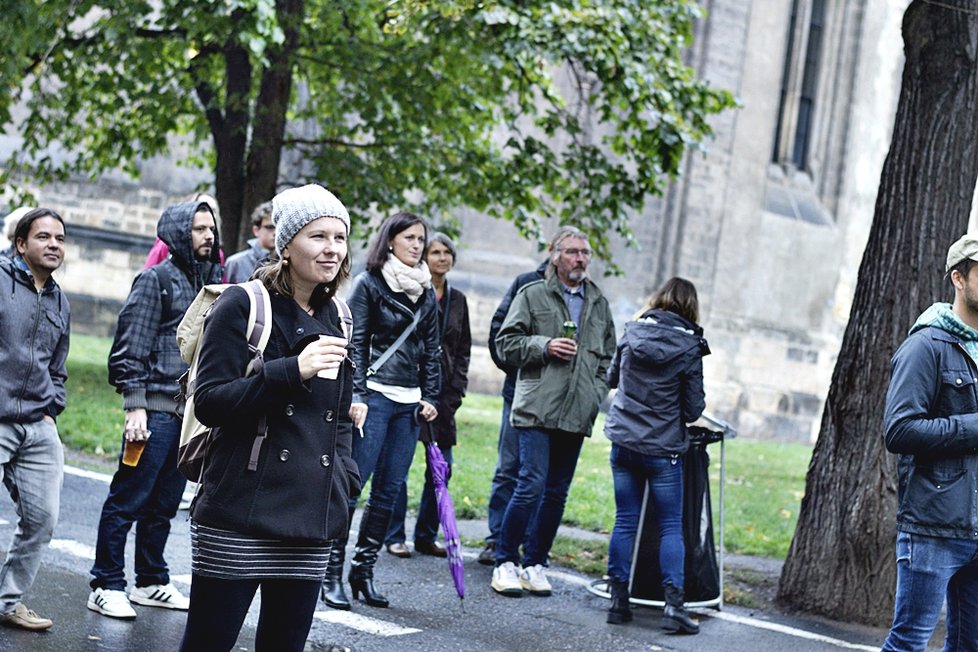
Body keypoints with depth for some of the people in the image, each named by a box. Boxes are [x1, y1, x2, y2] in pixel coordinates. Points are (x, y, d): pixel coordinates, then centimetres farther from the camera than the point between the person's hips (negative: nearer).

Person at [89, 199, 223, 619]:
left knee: (163, 504, 14)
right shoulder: (156, 279, -6)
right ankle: (107, 586, 6)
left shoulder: (210, 282, 14)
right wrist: (135, 406, -16)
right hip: (157, 408, -7)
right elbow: (130, 347, -10)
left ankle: (151, 583, 23)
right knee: (128, 501, -2)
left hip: (190, 411, 7)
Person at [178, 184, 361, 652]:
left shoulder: (335, 320, 15)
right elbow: (209, 401, -12)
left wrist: (344, 481, 9)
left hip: (310, 523, 6)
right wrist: (293, 371, -21)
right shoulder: (243, 306, -4)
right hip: (240, 517, -6)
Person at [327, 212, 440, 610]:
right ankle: (331, 574, 0)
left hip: (410, 401, 6)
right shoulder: (368, 283, -2)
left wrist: (431, 396, 9)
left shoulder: (426, 292, 13)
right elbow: (356, 343, -5)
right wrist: (357, 394, -12)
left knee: (389, 490, 6)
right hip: (374, 395, -6)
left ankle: (363, 570, 15)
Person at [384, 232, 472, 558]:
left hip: (443, 393, 5)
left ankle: (427, 535, 14)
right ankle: (395, 535, 8)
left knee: (441, 465, 4)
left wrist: (456, 390, 8)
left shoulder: (457, 300, 14)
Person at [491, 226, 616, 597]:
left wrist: (597, 395, 9)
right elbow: (506, 343, 2)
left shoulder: (599, 304, 17)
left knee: (557, 493, 7)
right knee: (531, 486, -12)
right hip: (537, 409, -5)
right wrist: (543, 346, -12)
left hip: (578, 415, 5)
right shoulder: (533, 295, 5)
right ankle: (505, 563, 0)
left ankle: (534, 563, 17)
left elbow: (609, 357, 23)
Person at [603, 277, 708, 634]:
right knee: (671, 526, 4)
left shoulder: (632, 331, 1)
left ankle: (618, 599, 10)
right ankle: (674, 602, -2)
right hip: (663, 448, -3)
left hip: (623, 442, 3)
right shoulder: (689, 347, -10)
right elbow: (693, 410, -6)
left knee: (625, 522, 9)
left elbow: (612, 377, 17)